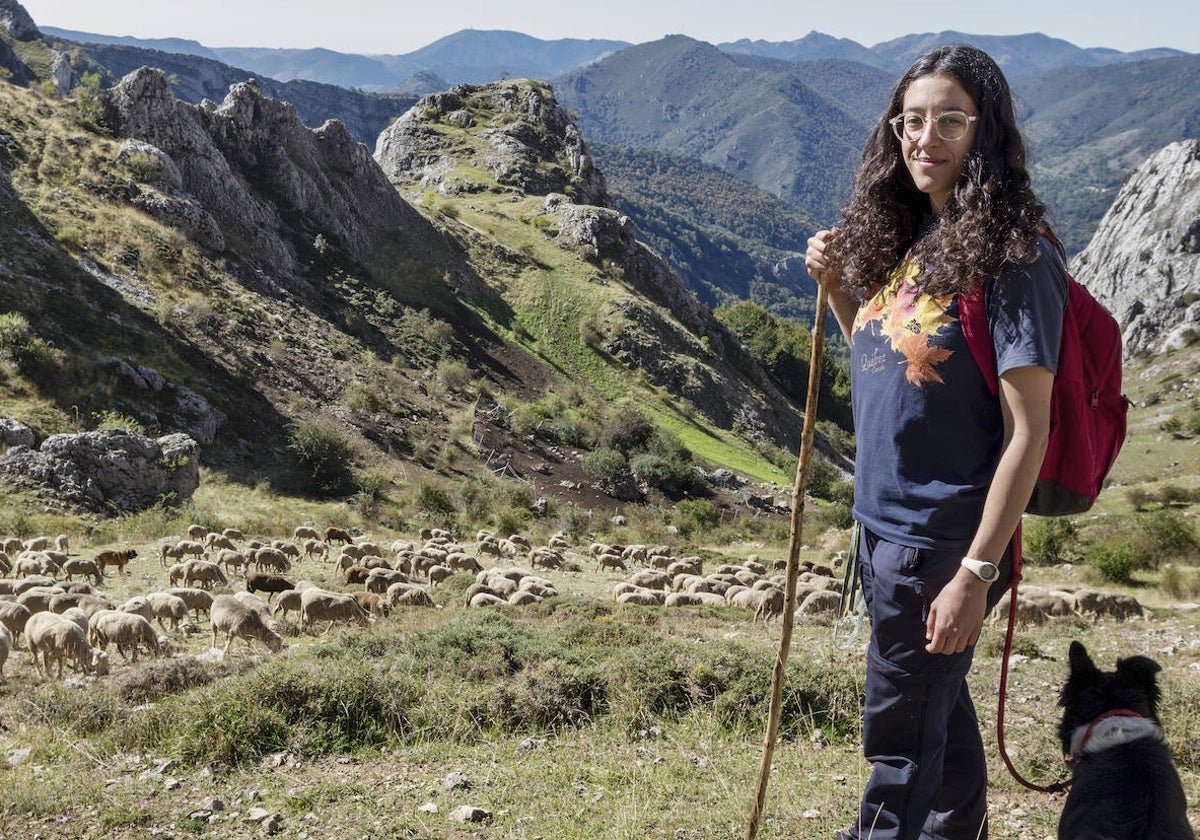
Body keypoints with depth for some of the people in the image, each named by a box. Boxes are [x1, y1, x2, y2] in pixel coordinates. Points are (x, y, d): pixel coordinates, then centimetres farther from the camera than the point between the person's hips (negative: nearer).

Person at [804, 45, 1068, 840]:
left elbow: (1028, 431, -19)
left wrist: (977, 572, -22)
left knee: (899, 732, 4)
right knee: (936, 705, 23)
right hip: (883, 524, 8)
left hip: (942, 541, -8)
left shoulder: (1012, 257, -17)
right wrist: (834, 283, 2)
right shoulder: (904, 235, 6)